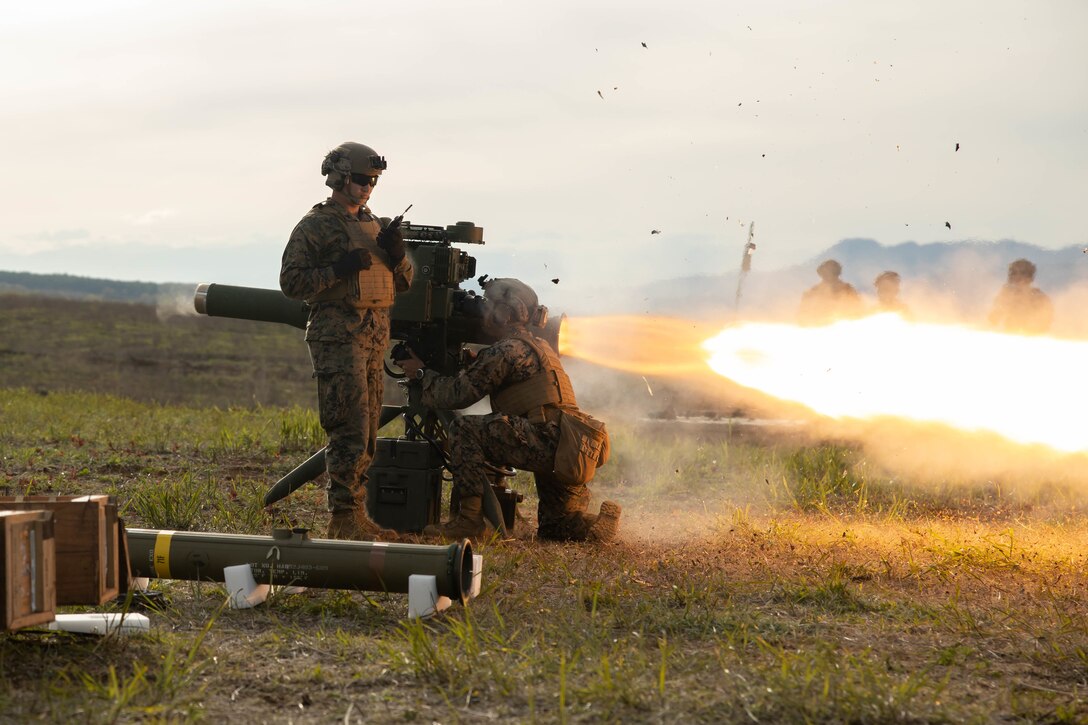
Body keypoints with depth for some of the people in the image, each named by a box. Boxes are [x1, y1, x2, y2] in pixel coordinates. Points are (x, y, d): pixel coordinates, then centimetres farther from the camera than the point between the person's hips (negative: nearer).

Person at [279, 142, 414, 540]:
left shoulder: (376, 225, 18)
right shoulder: (314, 227, -3)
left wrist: (396, 254, -1)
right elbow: (291, 282, -9)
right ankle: (344, 518, -8)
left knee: (366, 433, 9)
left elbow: (403, 283, 20)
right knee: (350, 432, -12)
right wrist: (340, 268, -18)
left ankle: (356, 514, 16)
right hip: (338, 338, -8)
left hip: (374, 338, 8)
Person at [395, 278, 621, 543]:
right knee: (554, 530, 25)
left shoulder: (507, 350, -5)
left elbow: (457, 394, -3)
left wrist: (422, 373, 10)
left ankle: (470, 518, -12)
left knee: (464, 430, -9)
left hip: (547, 440, -10)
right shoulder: (539, 347, 24)